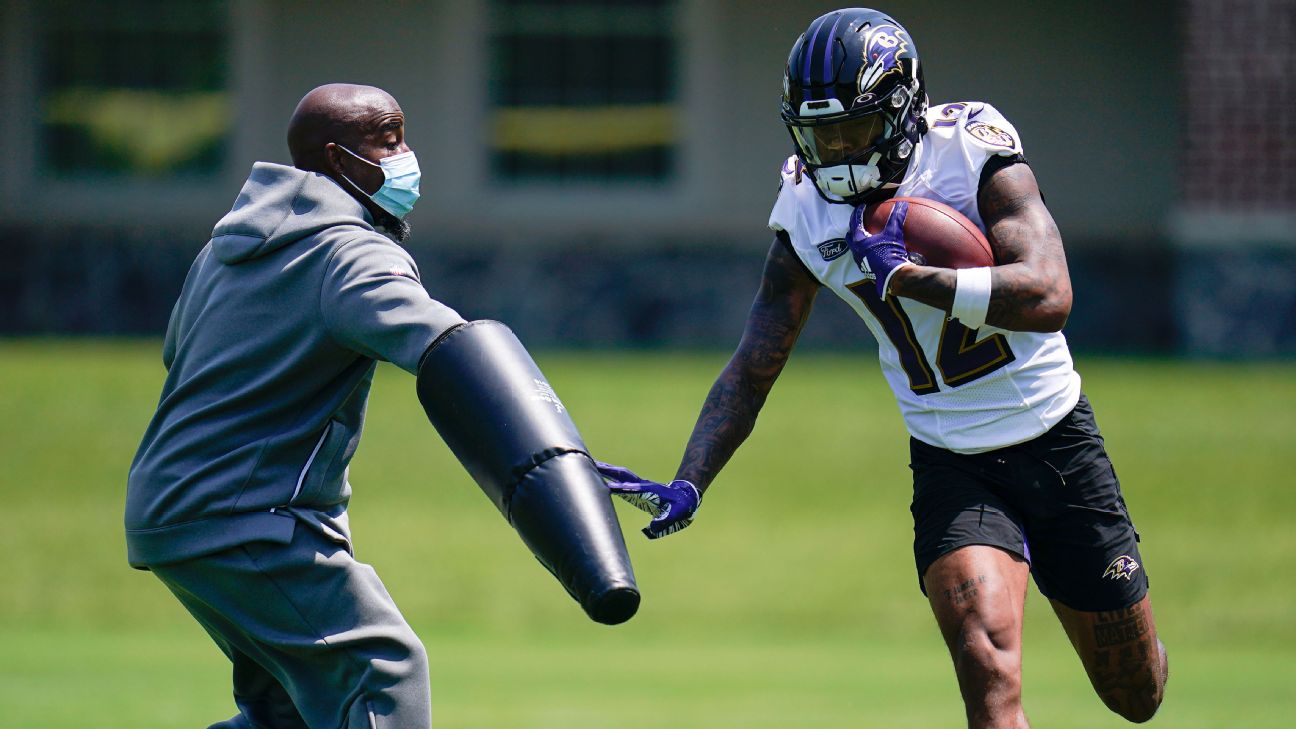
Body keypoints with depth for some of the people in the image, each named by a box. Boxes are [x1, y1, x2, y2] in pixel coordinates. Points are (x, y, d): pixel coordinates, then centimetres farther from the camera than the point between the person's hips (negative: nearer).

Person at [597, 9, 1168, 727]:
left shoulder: (973, 149, -17)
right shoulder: (806, 215, -7)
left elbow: (1048, 297, -30)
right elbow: (752, 369, -2)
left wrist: (905, 276, -32)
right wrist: (684, 488, -15)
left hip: (1057, 445, -1)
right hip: (952, 470, 1)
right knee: (986, 666, -26)